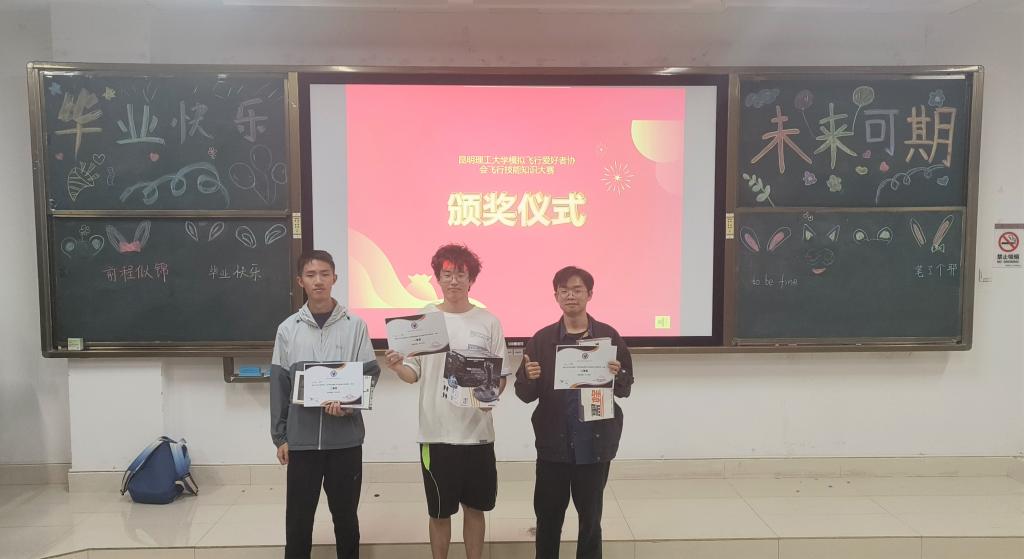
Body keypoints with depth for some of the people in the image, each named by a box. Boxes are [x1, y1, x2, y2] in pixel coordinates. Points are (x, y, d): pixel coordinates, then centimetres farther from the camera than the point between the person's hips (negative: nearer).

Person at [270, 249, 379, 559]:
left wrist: (349, 405, -18)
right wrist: (280, 437, 2)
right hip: (301, 439, 1)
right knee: (298, 517, 9)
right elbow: (279, 386, 4)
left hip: (345, 438, -1)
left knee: (345, 514, 12)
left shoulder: (355, 325, -1)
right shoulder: (288, 329, 2)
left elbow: (370, 374, -1)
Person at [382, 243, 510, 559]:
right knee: (439, 512, 12)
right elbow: (413, 373, 1)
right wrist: (397, 367, -20)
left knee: (474, 508, 15)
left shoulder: (489, 322, 0)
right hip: (436, 433, 0)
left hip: (478, 432, 1)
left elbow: (501, 375, 3)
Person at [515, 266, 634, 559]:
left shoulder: (609, 336, -1)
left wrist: (616, 376, -18)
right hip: (553, 443, 1)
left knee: (590, 516, 13)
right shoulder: (542, 339, 0)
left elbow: (626, 389, 3)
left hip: (595, 443, 0)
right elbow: (526, 395, 0)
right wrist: (529, 378, -21)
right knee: (548, 515, 10)